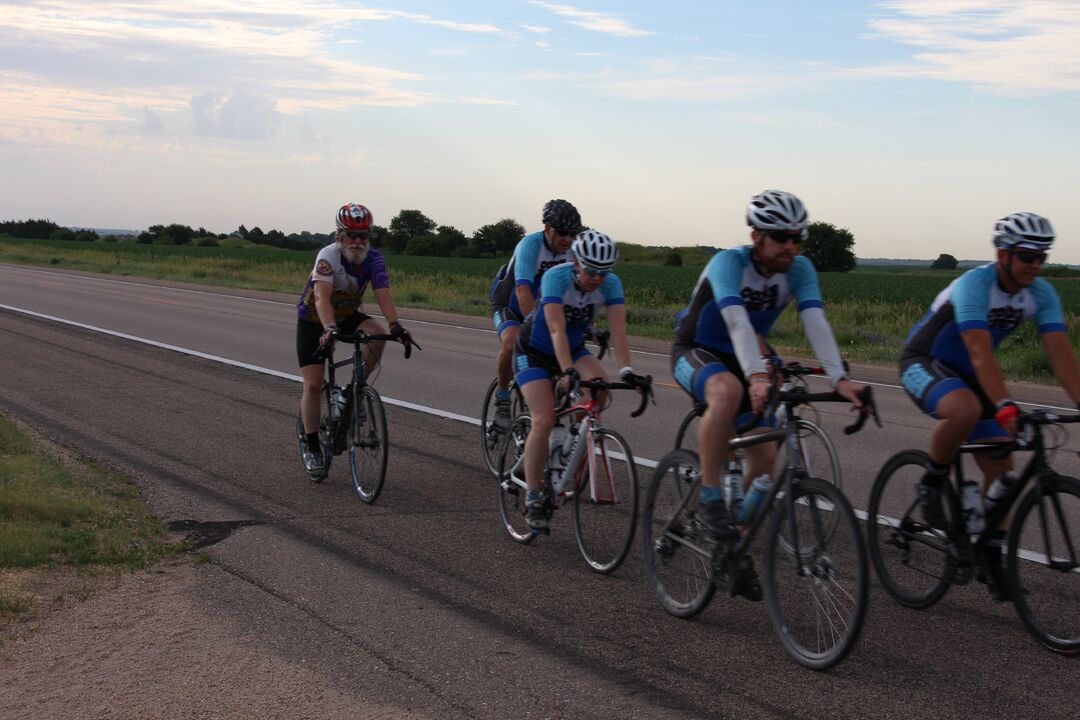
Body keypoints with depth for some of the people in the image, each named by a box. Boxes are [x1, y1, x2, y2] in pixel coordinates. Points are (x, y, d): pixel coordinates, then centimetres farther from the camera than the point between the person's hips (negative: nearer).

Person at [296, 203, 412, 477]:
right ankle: (312, 449, 4)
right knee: (313, 385, -10)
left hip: (347, 315, 3)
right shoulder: (328, 256, -30)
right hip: (313, 320, -3)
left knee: (377, 333, -29)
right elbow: (322, 298, -42)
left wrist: (395, 325, -46)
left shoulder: (373, 259, -18)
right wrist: (329, 329, -59)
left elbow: (383, 294, -29)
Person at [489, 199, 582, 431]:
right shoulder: (530, 244, -29)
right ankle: (502, 401, -14)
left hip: (542, 306, 5)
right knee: (511, 343, -34)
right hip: (509, 306, -5)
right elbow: (523, 290, -40)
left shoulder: (573, 249, -14)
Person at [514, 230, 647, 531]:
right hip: (534, 350, -4)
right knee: (544, 420, -19)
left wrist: (627, 370, -42)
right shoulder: (556, 277, -31)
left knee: (600, 383, -27)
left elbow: (618, 330, -28)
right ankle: (532, 498, -8)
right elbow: (556, 329, -41)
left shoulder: (611, 284, -19)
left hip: (573, 348, 4)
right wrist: (567, 371, -53)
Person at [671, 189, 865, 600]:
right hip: (695, 353, -5)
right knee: (728, 391, -40)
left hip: (742, 360, 6)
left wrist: (839, 378, -42)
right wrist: (757, 376, -58)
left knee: (765, 455, -4)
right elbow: (737, 321, -42)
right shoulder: (729, 263, -27)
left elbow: (815, 322, -26)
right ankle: (709, 499, -27)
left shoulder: (799, 269, -13)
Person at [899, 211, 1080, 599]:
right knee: (965, 409, -40)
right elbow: (980, 352, -39)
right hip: (923, 363, -7)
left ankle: (991, 558, 11)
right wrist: (1005, 406, -51)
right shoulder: (973, 286, -29)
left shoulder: (1042, 294, -10)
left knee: (1001, 466, -3)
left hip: (966, 373, 7)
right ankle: (931, 484, -14)